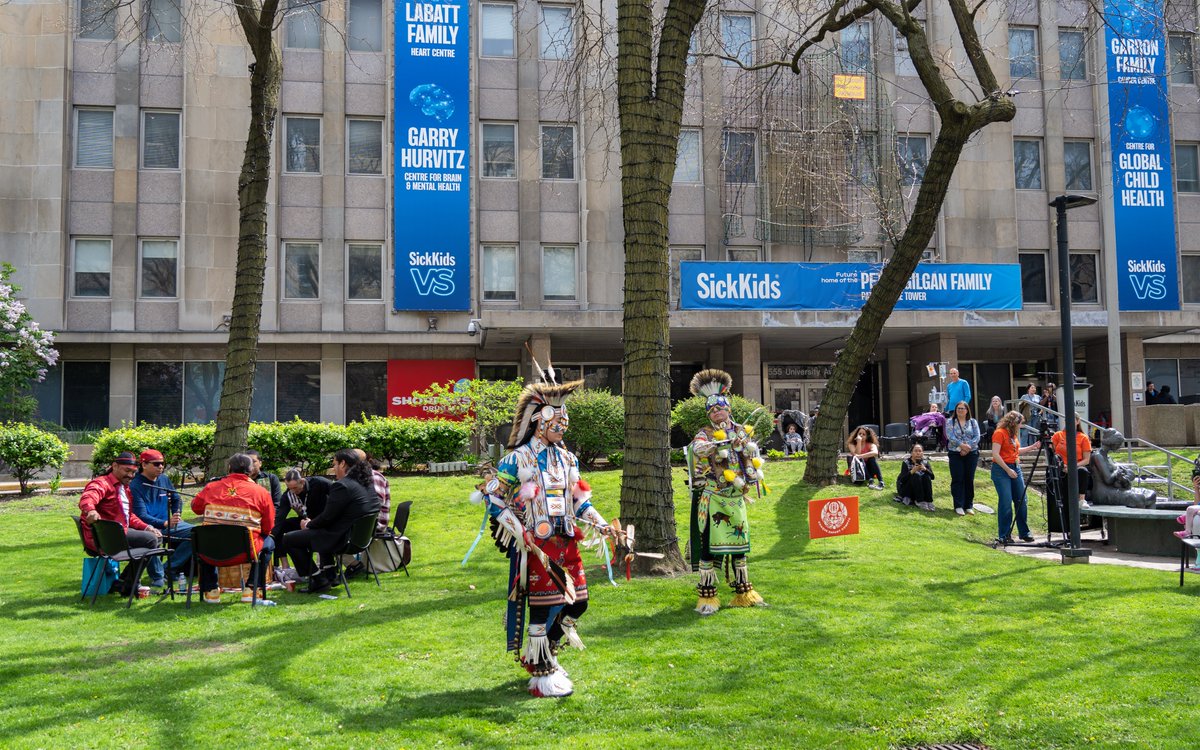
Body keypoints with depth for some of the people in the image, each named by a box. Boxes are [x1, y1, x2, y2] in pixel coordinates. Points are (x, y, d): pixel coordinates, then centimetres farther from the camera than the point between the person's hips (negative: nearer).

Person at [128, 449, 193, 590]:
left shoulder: (164, 479, 8)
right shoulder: (135, 486, -14)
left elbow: (177, 499, 26)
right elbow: (141, 516, -23)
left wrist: (176, 514, 6)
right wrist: (165, 524, -37)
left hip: (168, 524, 7)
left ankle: (169, 569, -8)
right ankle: (157, 577, -19)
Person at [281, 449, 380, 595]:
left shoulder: (342, 486, -20)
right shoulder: (366, 483, 9)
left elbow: (327, 517, -16)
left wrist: (308, 525, 3)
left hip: (343, 539, -10)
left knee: (288, 539, 1)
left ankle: (319, 581, 4)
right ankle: (328, 575, 36)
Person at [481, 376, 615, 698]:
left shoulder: (567, 459, 12)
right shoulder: (518, 459, -8)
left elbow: (579, 499, 18)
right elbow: (491, 495, -6)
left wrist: (600, 524, 4)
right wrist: (517, 530, -15)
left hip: (566, 542, 7)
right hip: (537, 545, -7)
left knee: (576, 603, 9)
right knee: (543, 608, -3)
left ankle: (541, 656, 30)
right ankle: (542, 676, 10)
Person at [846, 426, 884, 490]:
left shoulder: (870, 444, -3)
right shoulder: (851, 444, -1)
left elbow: (875, 452, -28)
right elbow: (857, 454, -20)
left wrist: (860, 456, -37)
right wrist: (859, 441, -21)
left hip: (869, 469, 0)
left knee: (872, 458, -26)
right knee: (860, 460, -28)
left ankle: (881, 482, -41)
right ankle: (870, 481, -50)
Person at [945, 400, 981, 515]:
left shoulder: (973, 422, 10)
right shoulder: (950, 423, 5)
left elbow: (977, 437, -2)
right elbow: (950, 437, -9)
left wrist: (967, 447, -16)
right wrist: (961, 445, -23)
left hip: (971, 454, 2)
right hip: (955, 454, -1)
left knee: (969, 480, 4)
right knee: (957, 480, -3)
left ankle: (969, 506, 11)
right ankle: (958, 506, 1)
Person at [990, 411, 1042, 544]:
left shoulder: (1012, 434, 15)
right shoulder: (999, 433, -11)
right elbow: (995, 455, -17)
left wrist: (1033, 447, 22)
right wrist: (1008, 470, -17)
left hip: (1015, 468, 8)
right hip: (1001, 469, -8)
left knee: (1021, 501, 7)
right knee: (1006, 502, -8)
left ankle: (1024, 532, 17)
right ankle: (1004, 536, 0)